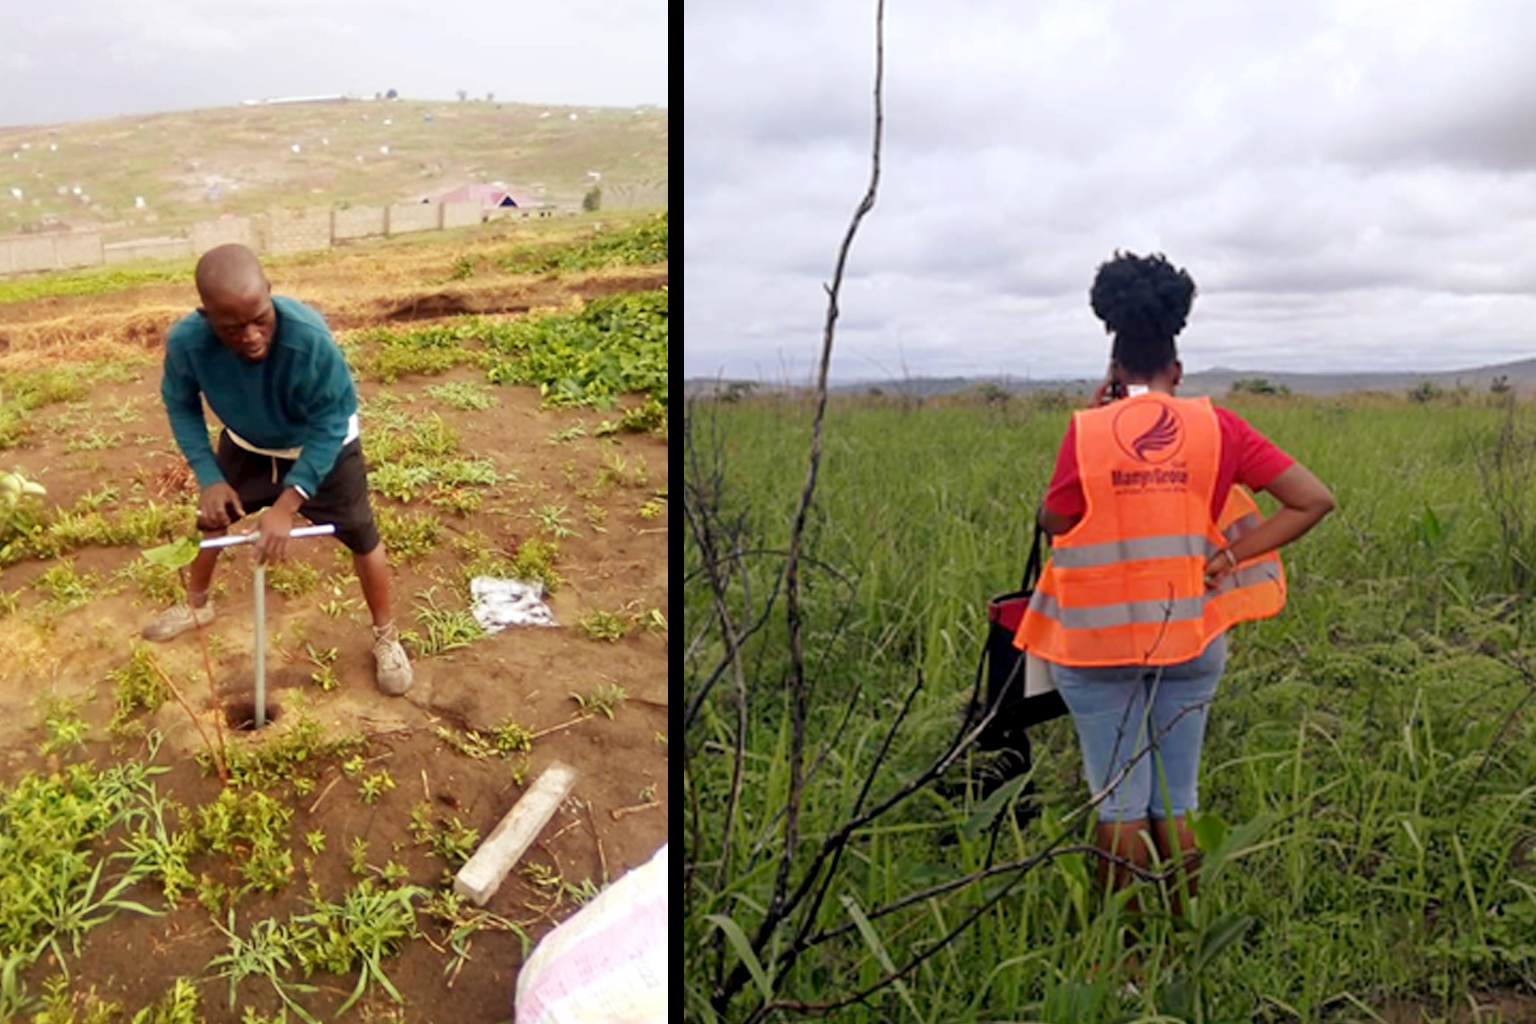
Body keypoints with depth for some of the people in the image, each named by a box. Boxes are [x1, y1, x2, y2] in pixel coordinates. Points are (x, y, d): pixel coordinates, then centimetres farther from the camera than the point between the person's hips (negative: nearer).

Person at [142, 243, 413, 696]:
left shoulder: (309, 338, -43)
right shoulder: (185, 341, -32)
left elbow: (330, 425, -32)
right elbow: (181, 405, -10)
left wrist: (287, 505, -34)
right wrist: (209, 477, -18)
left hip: (323, 445, -3)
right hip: (247, 444, 4)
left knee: (361, 536, -1)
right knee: (211, 517, 19)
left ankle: (385, 636, 21)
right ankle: (196, 605, 48)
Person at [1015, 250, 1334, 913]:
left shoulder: (1087, 431, -10)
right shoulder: (1216, 428, -1)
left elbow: (1054, 523, 0)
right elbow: (1315, 500, -3)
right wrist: (1232, 555, -3)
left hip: (1100, 638, -2)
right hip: (1190, 635, 3)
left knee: (1120, 803, 7)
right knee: (1176, 802, 14)